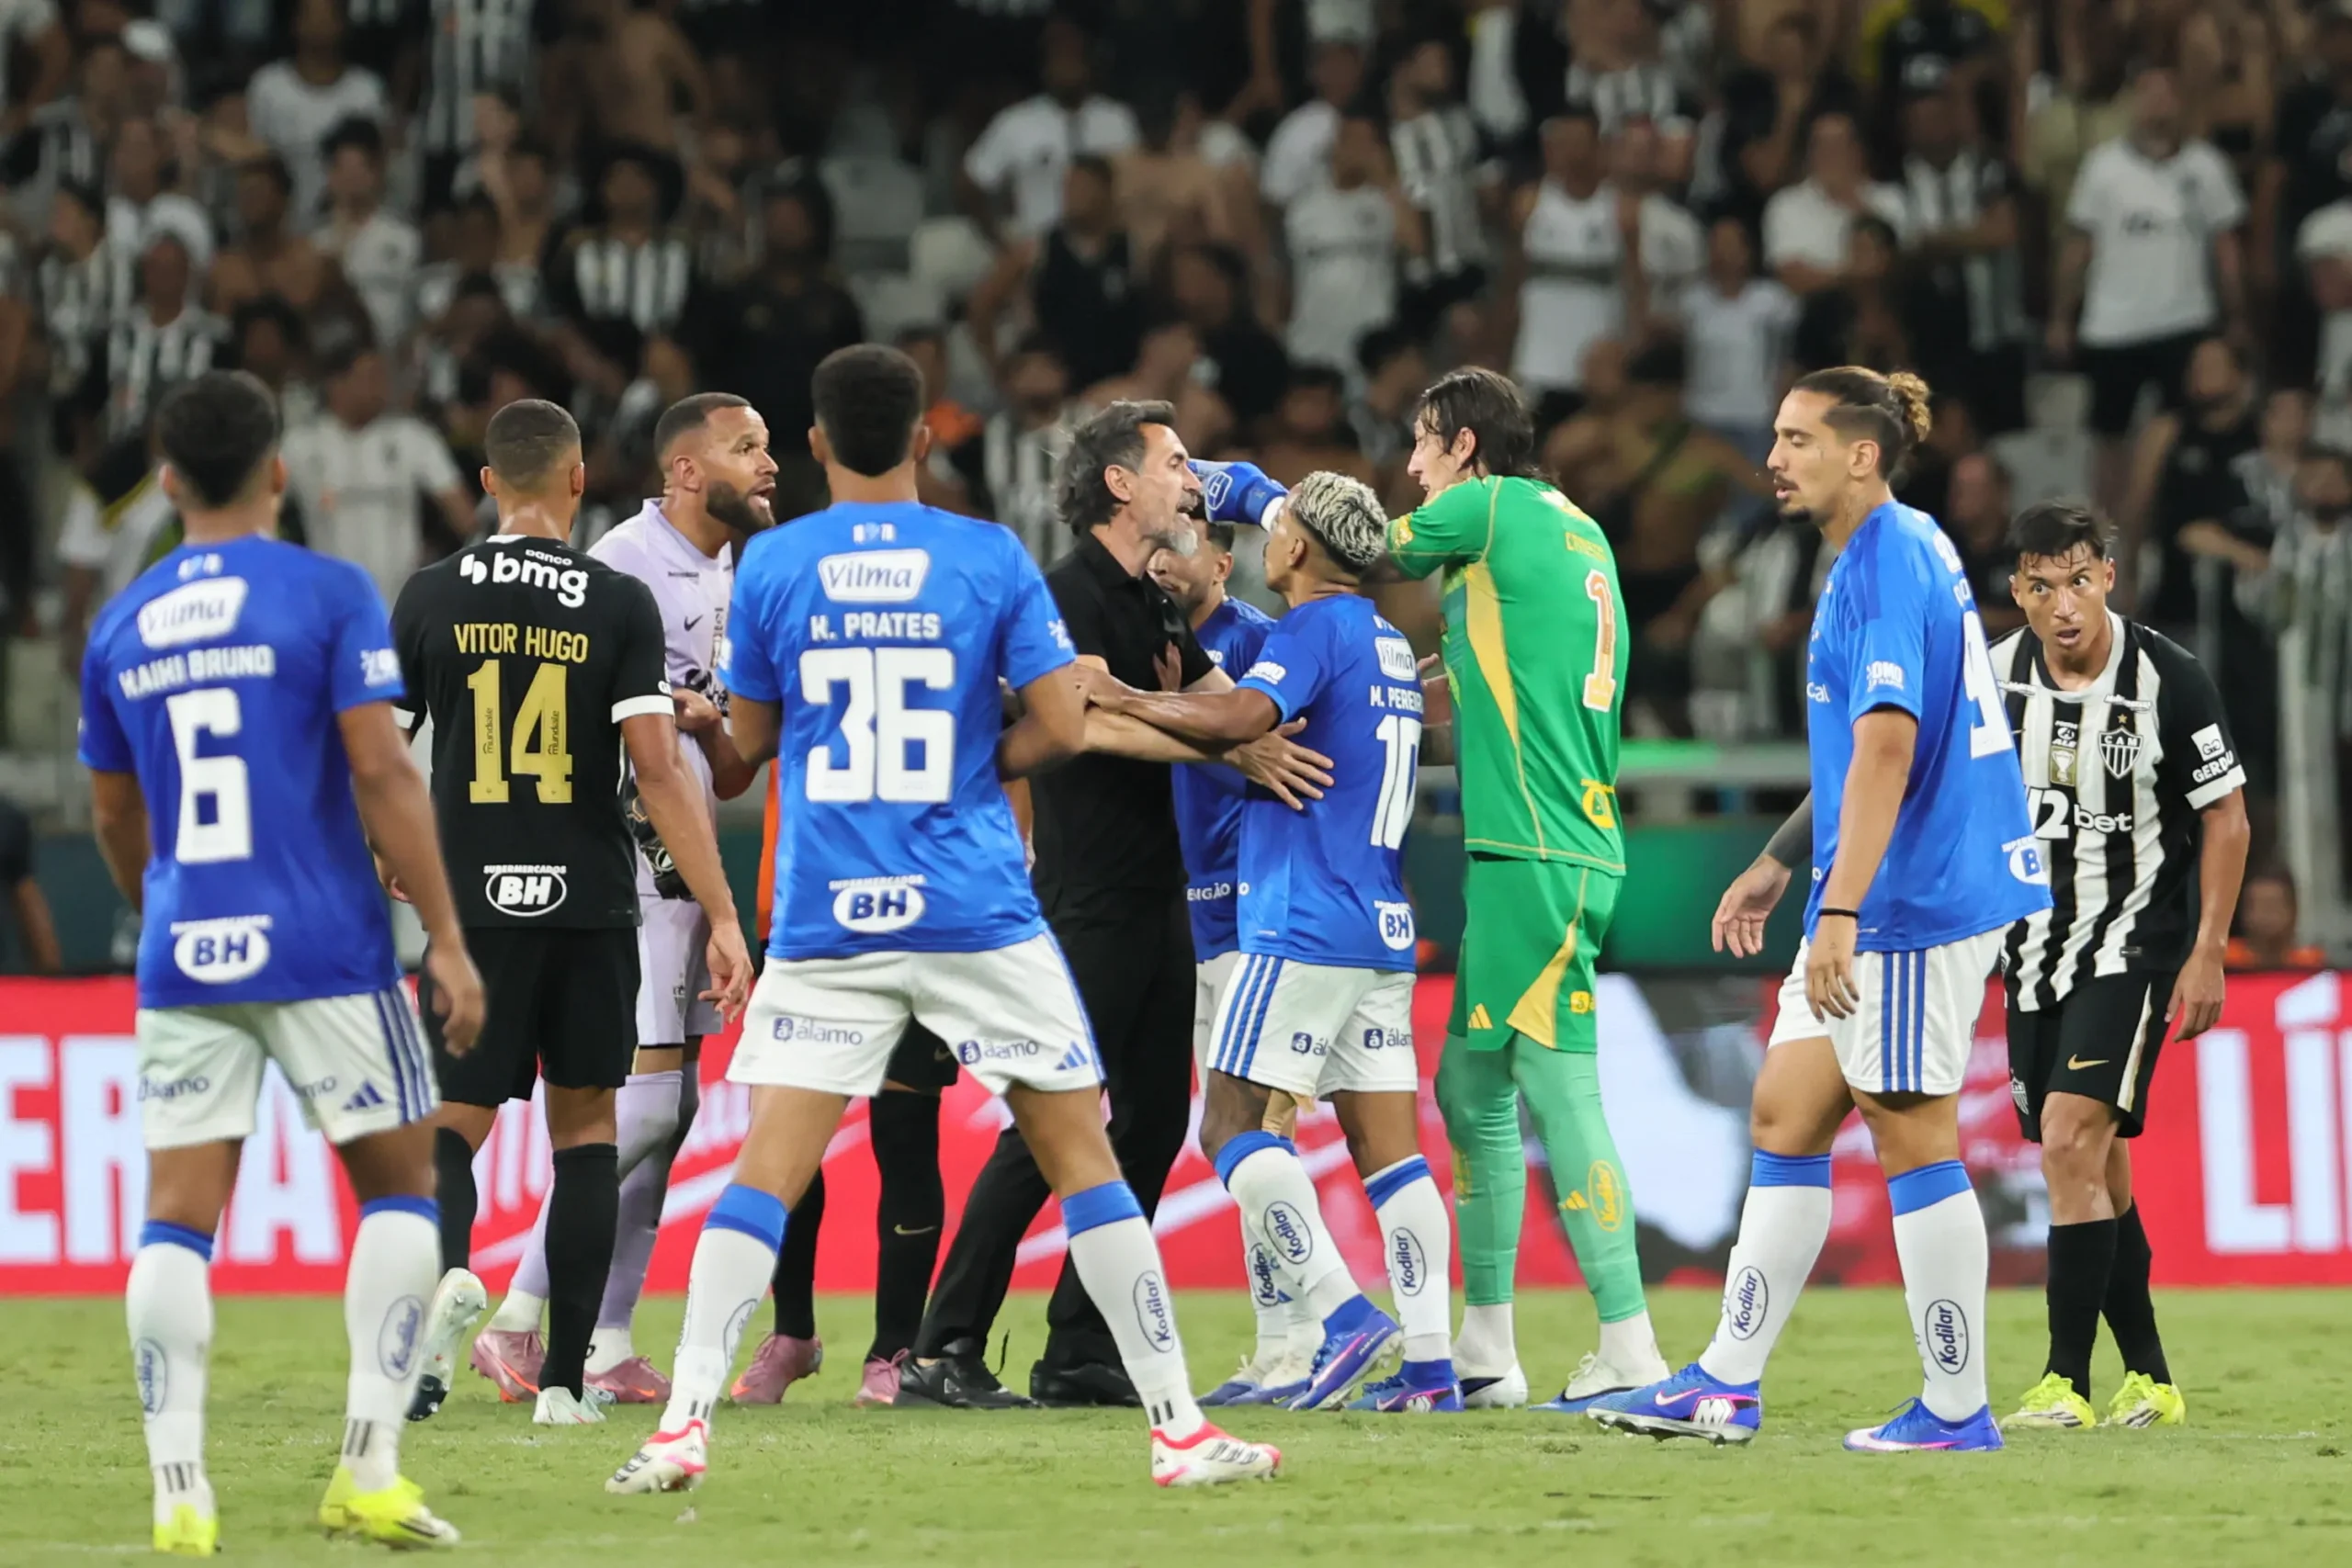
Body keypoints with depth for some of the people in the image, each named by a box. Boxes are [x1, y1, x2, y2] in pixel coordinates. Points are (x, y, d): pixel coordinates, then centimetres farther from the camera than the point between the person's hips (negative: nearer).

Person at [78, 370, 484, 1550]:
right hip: (323, 950, -3)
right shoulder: (329, 595, -5)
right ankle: (368, 1474, 1)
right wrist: (448, 940, -8)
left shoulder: (121, 627, 9)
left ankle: (179, 1495, -8)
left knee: (178, 1219, 2)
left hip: (183, 960, 3)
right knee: (397, 1187, 10)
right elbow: (383, 773, -11)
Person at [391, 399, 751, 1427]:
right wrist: (722, 918, -9)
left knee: (456, 1121, 8)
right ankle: (565, 1376, 8)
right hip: (589, 900, 0)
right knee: (584, 1122, 12)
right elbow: (657, 769, -10)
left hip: (471, 902, 0)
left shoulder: (430, 599, 1)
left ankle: (446, 1264, -26)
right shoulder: (618, 603, -4)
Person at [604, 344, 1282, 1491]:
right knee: (1080, 1155, 7)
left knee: (767, 1173, 1)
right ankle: (1179, 1430, 8)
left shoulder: (773, 565, 1)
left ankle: (682, 1427, -11)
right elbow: (1061, 728, -5)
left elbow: (749, 738, 10)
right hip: (975, 913, -1)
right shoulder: (990, 559, -1)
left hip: (824, 922, 1)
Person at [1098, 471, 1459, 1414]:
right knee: (1388, 1148, 5)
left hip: (1304, 929, -9)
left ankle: (1342, 1313, -17)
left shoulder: (1315, 629, -9)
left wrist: (1125, 701, -16)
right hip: (1384, 930, 9)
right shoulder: (1389, 646, 19)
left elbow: (1239, 717, -26)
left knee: (1232, 1125, -6)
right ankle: (1430, 1362, -2)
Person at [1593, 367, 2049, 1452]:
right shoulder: (1886, 556, 16)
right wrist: (1779, 867, 28)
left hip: (1912, 903, -10)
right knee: (1784, 1119, 11)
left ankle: (1957, 1408, 2)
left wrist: (1840, 912, -29)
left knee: (1912, 1140, -4)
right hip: (1877, 903, 10)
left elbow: (1887, 746, -25)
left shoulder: (1890, 563, -16)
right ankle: (1726, 1386, 14)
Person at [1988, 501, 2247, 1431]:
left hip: (2137, 943, -5)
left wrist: (2208, 954, -8)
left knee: (2071, 1141, -19)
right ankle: (2149, 1382, 19)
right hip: (2039, 943, 5)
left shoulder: (2168, 681, -14)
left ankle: (2067, 1381, -17)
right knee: (2095, 1170, 9)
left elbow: (2226, 818, -5)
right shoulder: (1993, 680, -2)